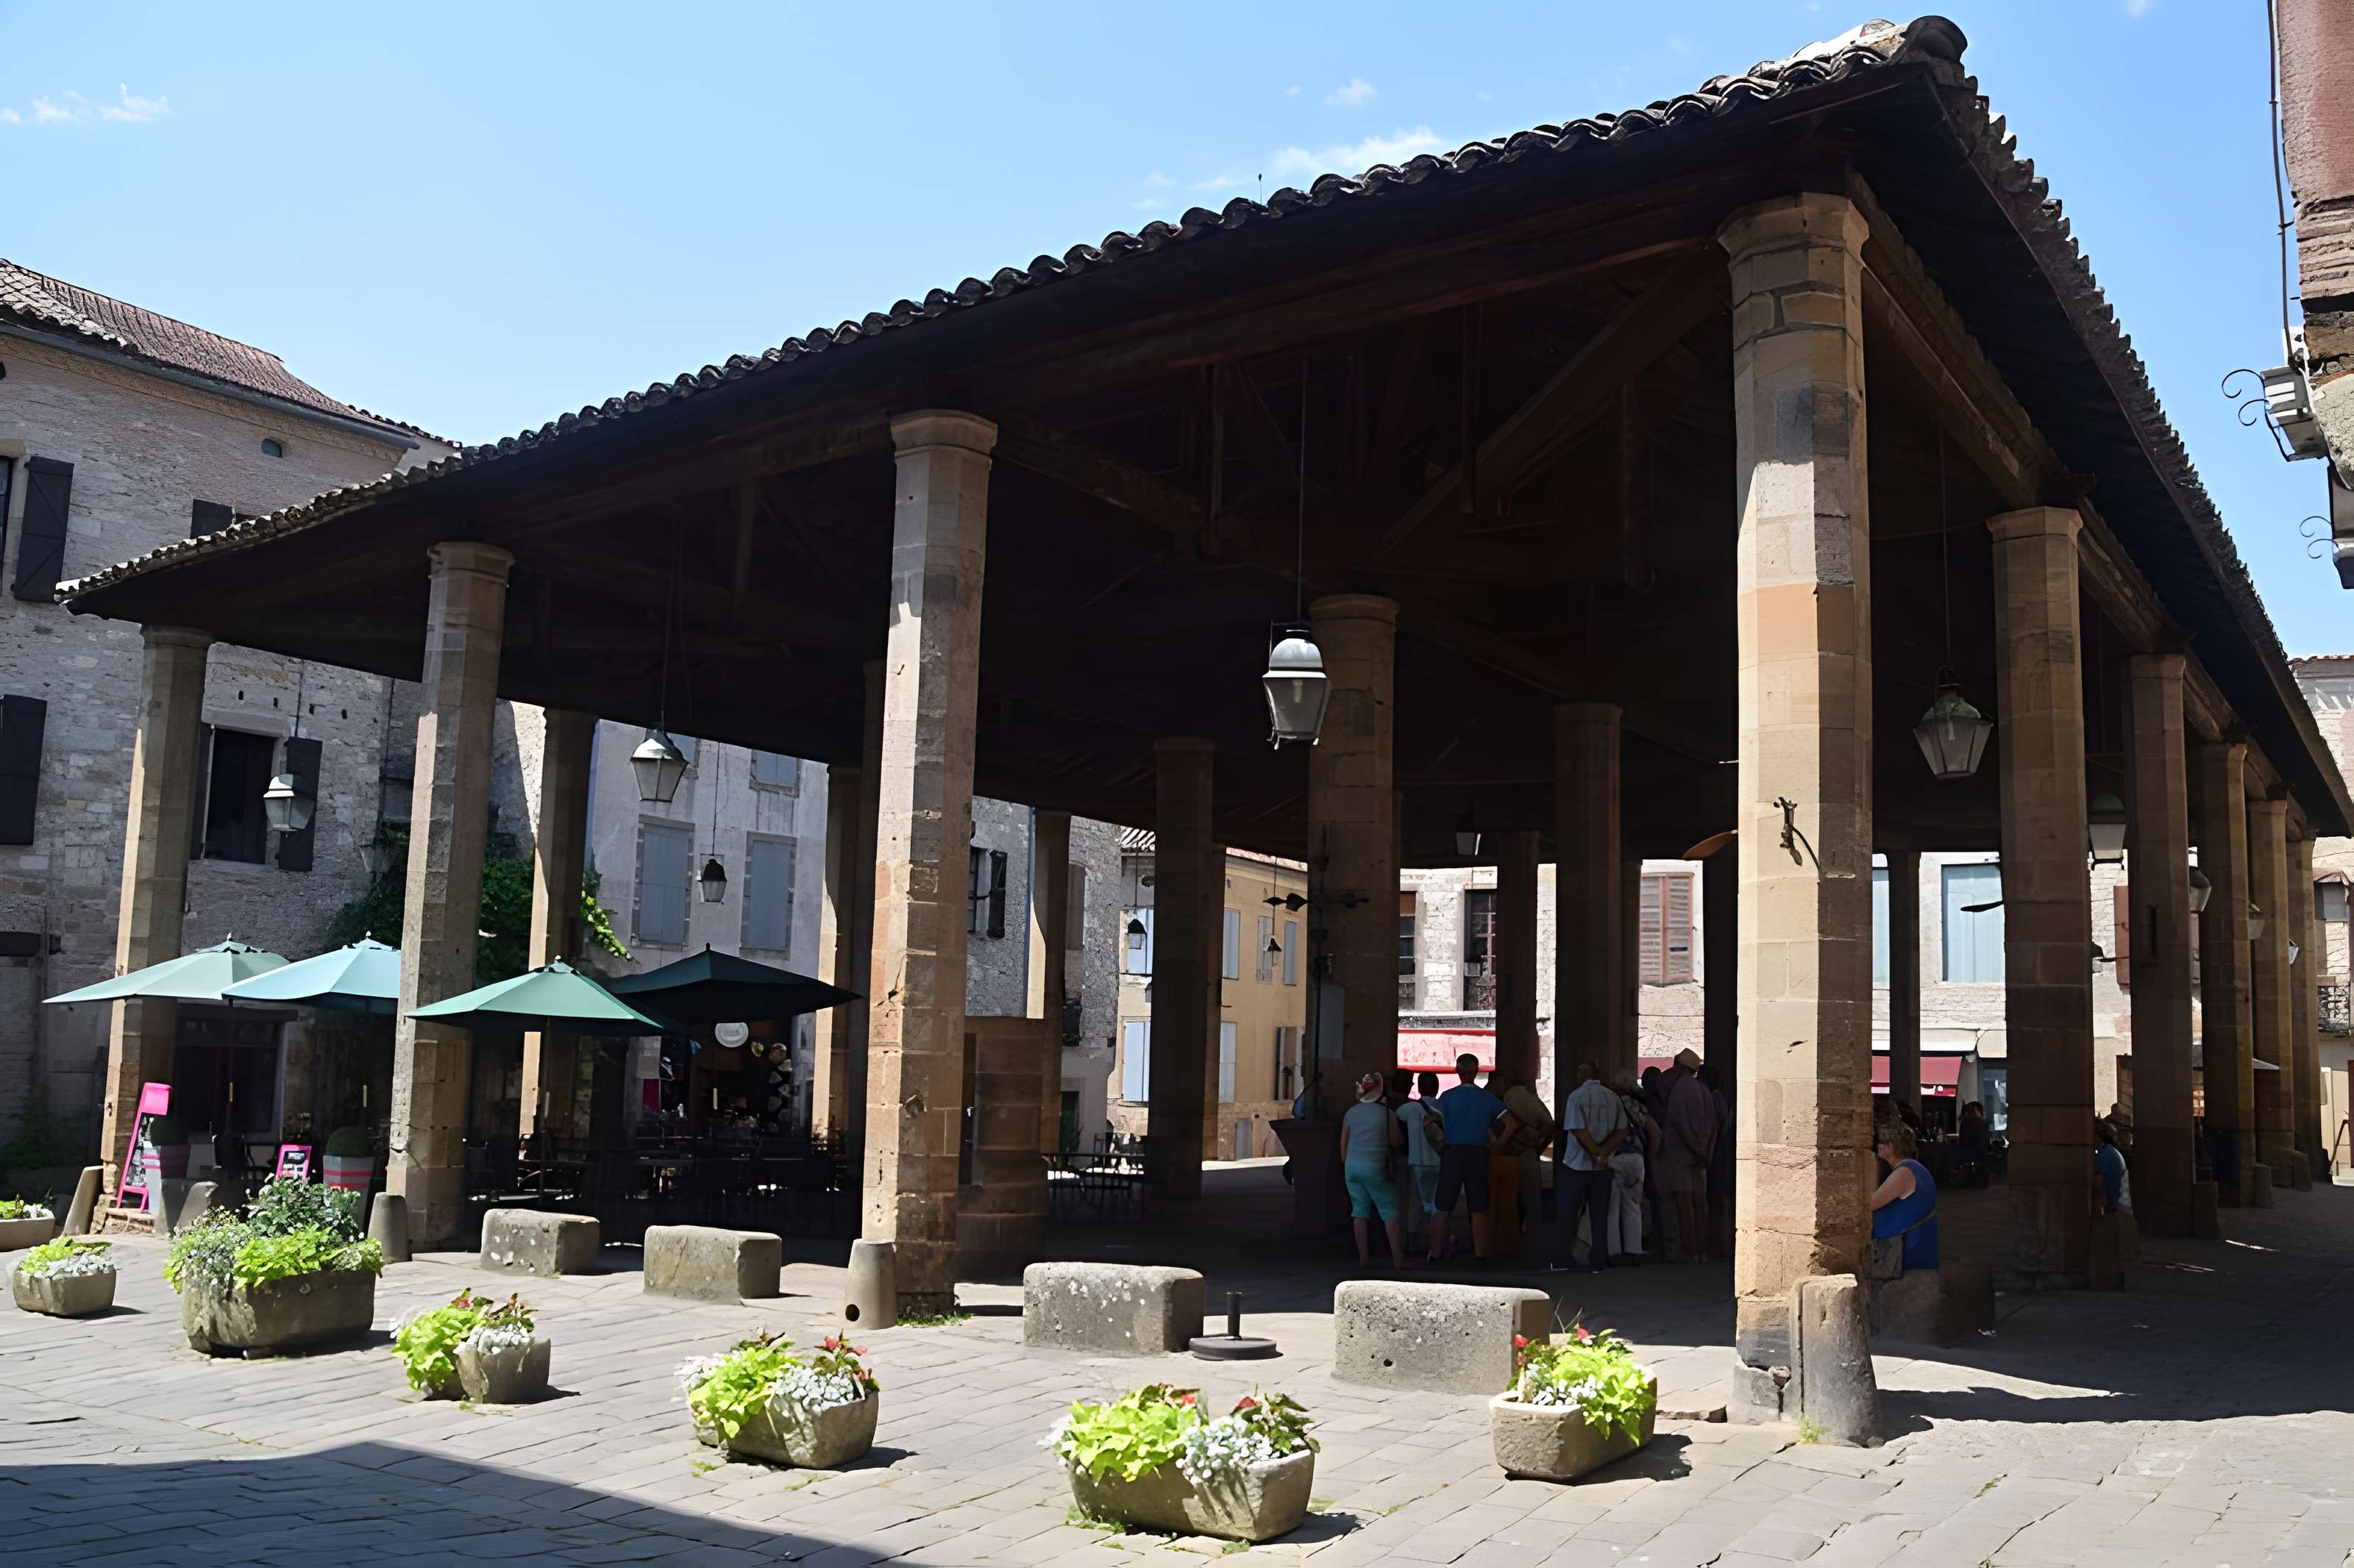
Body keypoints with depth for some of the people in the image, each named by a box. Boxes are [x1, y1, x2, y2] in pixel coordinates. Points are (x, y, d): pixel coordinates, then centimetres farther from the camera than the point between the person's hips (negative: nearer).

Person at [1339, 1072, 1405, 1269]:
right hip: (1374, 1166, -4)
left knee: (1360, 1211, 8)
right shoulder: (1386, 1113, -5)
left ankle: (1364, 1258, 7)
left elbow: (1343, 1143, 10)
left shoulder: (1350, 1113, 7)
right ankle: (1398, 1258, 0)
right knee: (1390, 1211, 3)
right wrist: (1402, 1131, 19)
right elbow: (1395, 1142, 1)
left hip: (1352, 1165, 4)